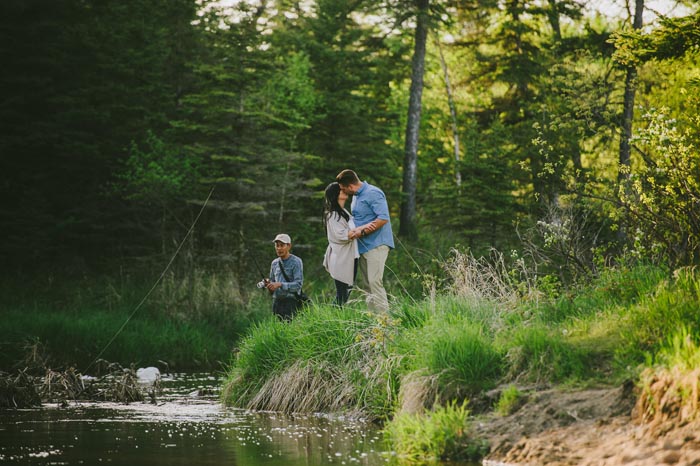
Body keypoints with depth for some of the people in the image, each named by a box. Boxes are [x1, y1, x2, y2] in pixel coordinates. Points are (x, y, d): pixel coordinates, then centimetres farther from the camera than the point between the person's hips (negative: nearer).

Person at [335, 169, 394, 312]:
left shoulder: (373, 194, -13)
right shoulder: (356, 196, 17)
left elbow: (383, 219, -21)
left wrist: (362, 232, -18)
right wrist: (357, 229, 4)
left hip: (376, 245, -10)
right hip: (363, 246, 10)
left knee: (374, 282, -15)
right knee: (364, 284, 7)